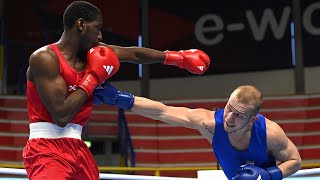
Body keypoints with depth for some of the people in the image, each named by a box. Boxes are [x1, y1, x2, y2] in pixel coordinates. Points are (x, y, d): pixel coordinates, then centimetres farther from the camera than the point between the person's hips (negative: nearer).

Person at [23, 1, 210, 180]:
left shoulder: (91, 53, 7)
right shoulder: (44, 58, -14)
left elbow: (133, 54, 19)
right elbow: (61, 116, -21)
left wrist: (178, 57, 27)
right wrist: (93, 79, -11)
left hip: (77, 148, 8)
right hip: (47, 150, -8)